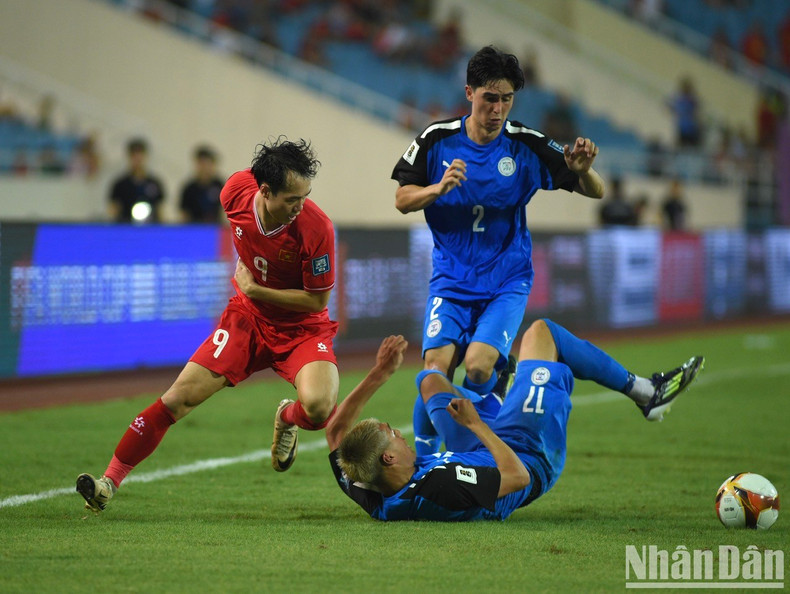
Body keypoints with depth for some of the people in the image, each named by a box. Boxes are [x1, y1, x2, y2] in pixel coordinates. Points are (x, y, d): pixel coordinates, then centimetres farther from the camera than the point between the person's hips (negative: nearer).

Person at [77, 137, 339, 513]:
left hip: (302, 328, -3)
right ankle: (110, 482, 1)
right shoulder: (238, 189, -16)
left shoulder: (316, 228, -28)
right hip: (247, 317, 3)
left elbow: (318, 300, -17)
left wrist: (254, 289, -20)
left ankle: (287, 418, 10)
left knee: (318, 407, -29)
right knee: (179, 397, -7)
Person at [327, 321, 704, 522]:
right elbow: (517, 476, -37)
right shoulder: (441, 487, -48)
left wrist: (379, 374, -16)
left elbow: (335, 430, -12)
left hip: (477, 458, 6)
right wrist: (477, 425, -31)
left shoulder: (373, 499, -28)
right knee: (540, 332, 1)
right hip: (531, 458, -6)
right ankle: (646, 393, 22)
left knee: (430, 378, 26)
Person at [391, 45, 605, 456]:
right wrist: (439, 187, -19)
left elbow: (595, 192, -1)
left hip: (507, 283, -1)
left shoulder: (527, 146, -6)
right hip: (451, 280, 1)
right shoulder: (437, 140, -3)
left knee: (478, 366, -21)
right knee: (436, 368, -15)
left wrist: (583, 170, -25)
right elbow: (402, 199, 1)